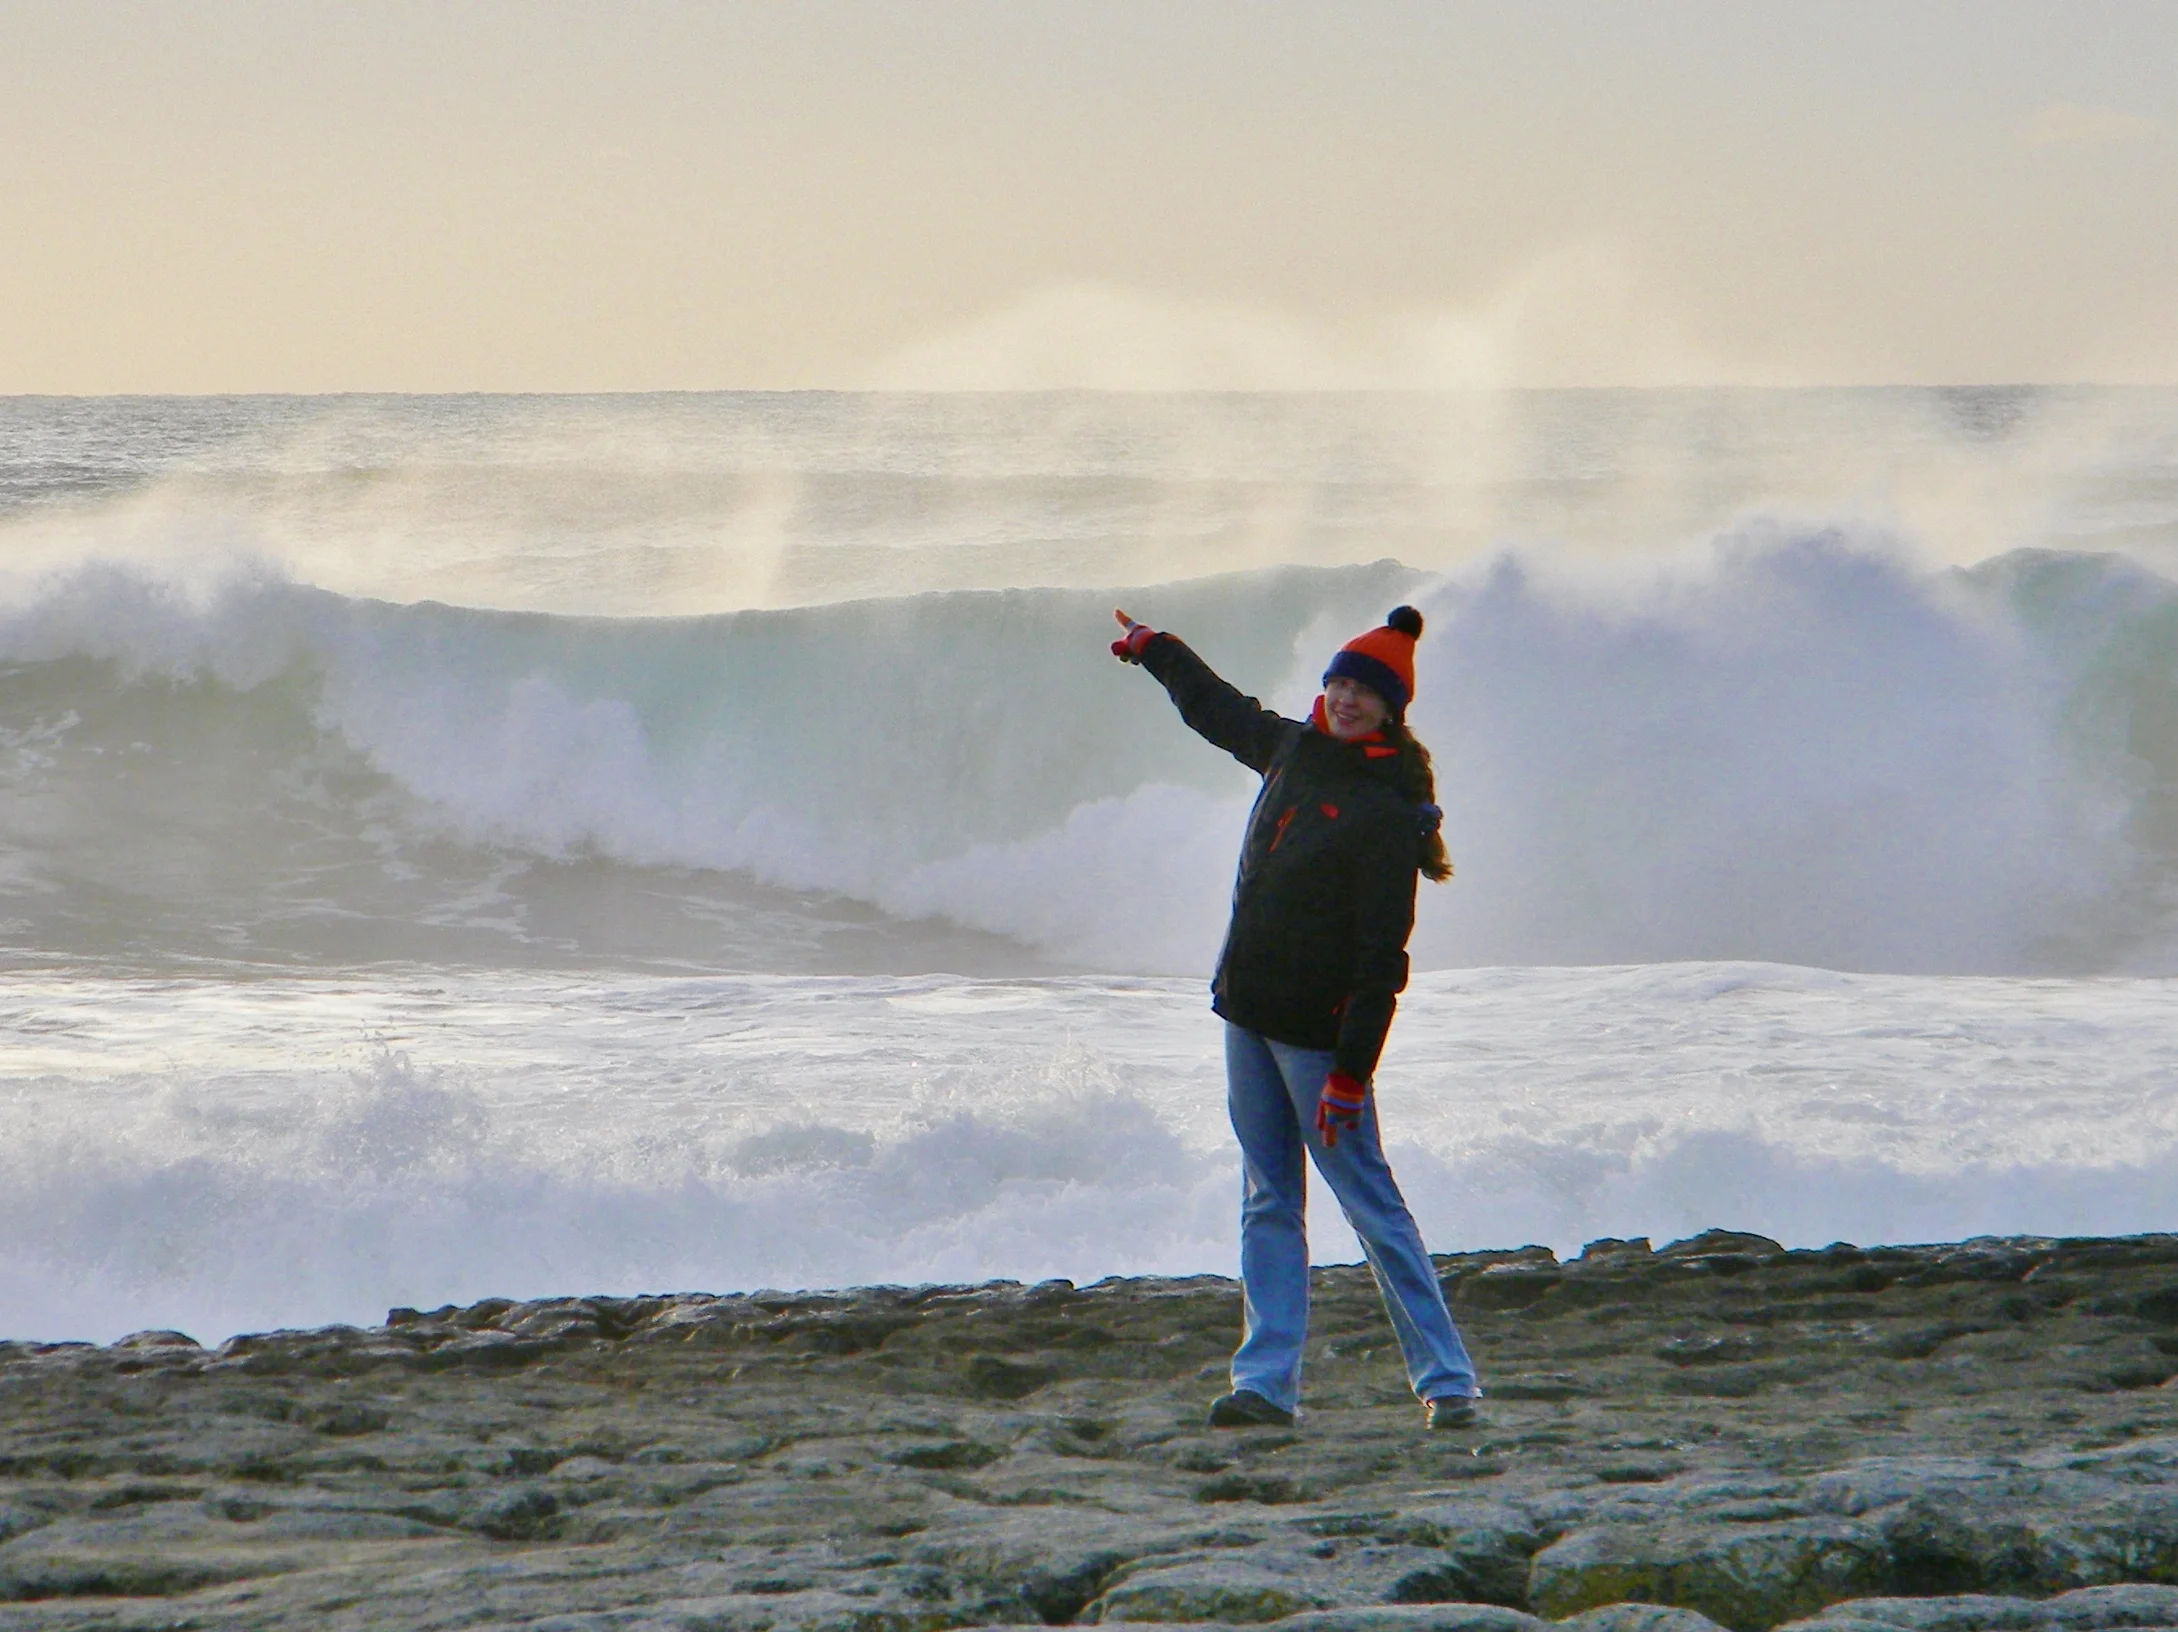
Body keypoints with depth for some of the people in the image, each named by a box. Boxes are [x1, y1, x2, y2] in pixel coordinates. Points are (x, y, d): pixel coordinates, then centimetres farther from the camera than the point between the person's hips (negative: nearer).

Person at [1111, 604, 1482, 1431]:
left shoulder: (1389, 810, -14)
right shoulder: (1293, 750, 8)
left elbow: (1381, 954, -18)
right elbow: (1217, 709, 31)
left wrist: (1353, 1068, -22)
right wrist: (1152, 648, 46)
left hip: (1319, 1029, -8)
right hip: (1249, 1011, 8)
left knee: (1369, 1201, -8)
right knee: (1267, 1201, 7)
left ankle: (1447, 1379, -4)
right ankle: (1266, 1381, 8)